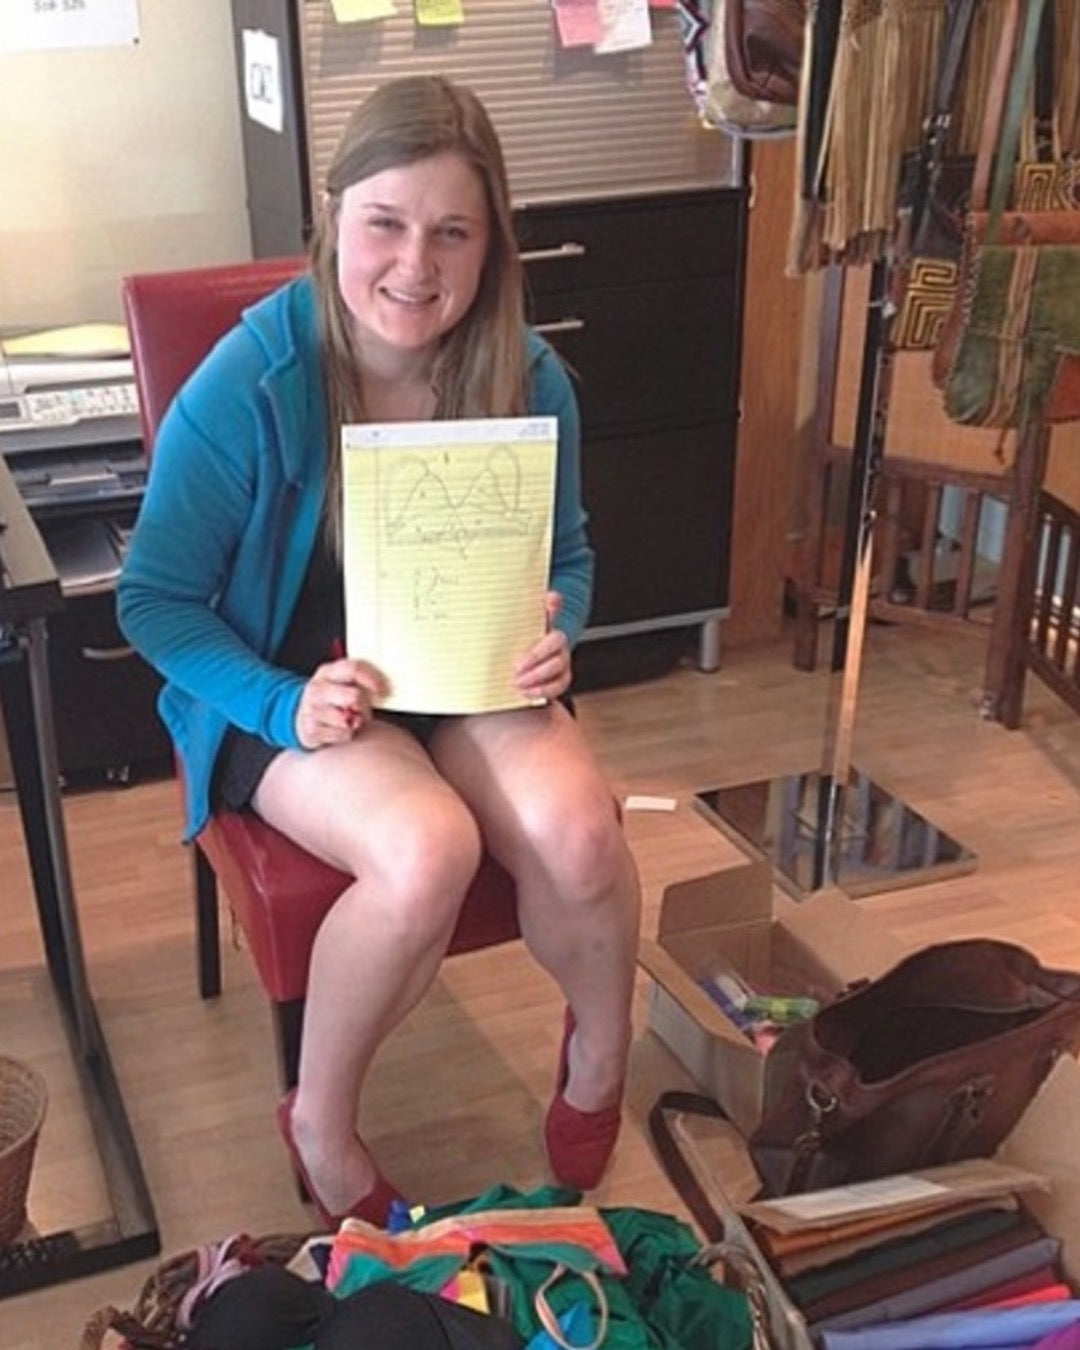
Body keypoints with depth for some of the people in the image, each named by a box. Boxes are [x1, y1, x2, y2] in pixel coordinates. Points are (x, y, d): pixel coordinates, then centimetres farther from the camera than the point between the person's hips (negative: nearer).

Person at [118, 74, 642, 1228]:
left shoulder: (527, 378, -9)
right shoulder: (246, 385, -19)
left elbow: (565, 556, 8)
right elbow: (155, 600, -10)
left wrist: (554, 637, -15)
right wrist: (286, 706, -26)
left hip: (470, 678, 3)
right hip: (294, 689, -3)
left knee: (576, 830, -27)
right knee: (426, 851, -33)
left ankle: (600, 1053, 9)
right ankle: (319, 1120, -4)